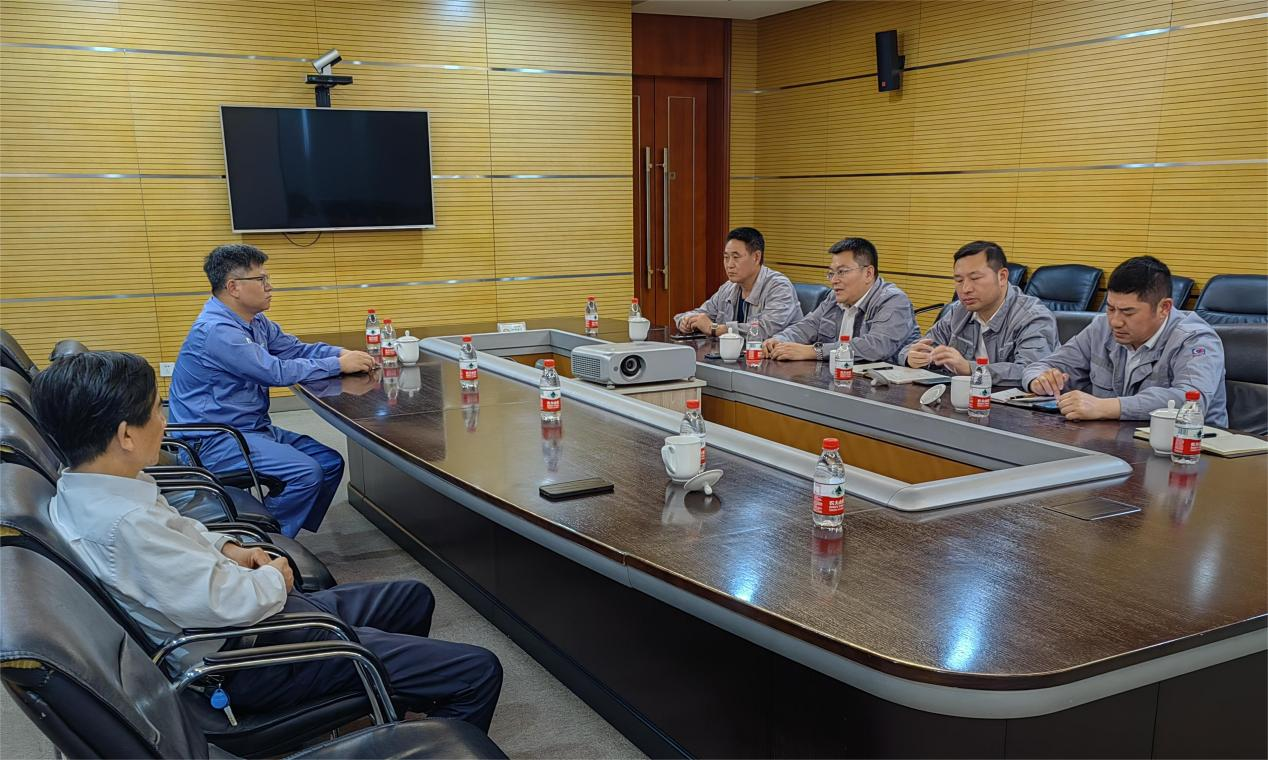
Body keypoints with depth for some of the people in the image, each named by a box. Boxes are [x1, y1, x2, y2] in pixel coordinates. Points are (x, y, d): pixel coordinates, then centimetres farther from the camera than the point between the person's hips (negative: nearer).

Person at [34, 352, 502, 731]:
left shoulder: (82, 490, 1)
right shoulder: (124, 523, -31)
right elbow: (228, 603, -30)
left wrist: (227, 548, 5)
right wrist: (274, 578, -9)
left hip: (250, 615, 11)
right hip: (247, 656, -11)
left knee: (413, 598, 27)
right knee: (478, 672, -11)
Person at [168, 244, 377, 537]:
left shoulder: (255, 321, 8)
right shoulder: (216, 331, -22)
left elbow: (296, 348, 13)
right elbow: (277, 372, -23)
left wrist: (342, 353, -6)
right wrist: (338, 366, -15)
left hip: (253, 428, 10)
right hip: (213, 441, -10)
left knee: (331, 462, 3)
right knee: (307, 473, -23)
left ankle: (289, 536, 12)